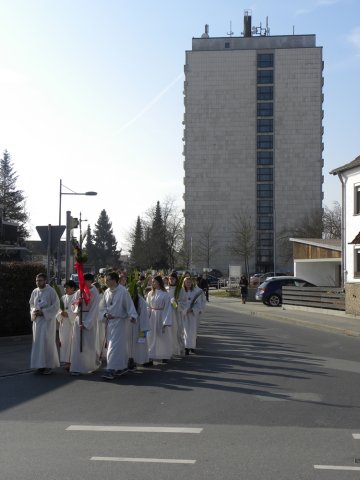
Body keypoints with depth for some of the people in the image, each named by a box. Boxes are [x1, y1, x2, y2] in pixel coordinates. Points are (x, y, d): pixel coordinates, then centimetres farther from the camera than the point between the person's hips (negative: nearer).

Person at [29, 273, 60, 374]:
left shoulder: (51, 291, -9)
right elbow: (31, 304, 18)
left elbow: (56, 306, -11)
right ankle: (40, 365, 13)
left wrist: (43, 312, -16)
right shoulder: (35, 292, 7)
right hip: (37, 320, 6)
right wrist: (34, 311, -3)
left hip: (48, 320, -6)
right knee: (38, 342, 5)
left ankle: (49, 365, 0)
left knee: (47, 342, -8)